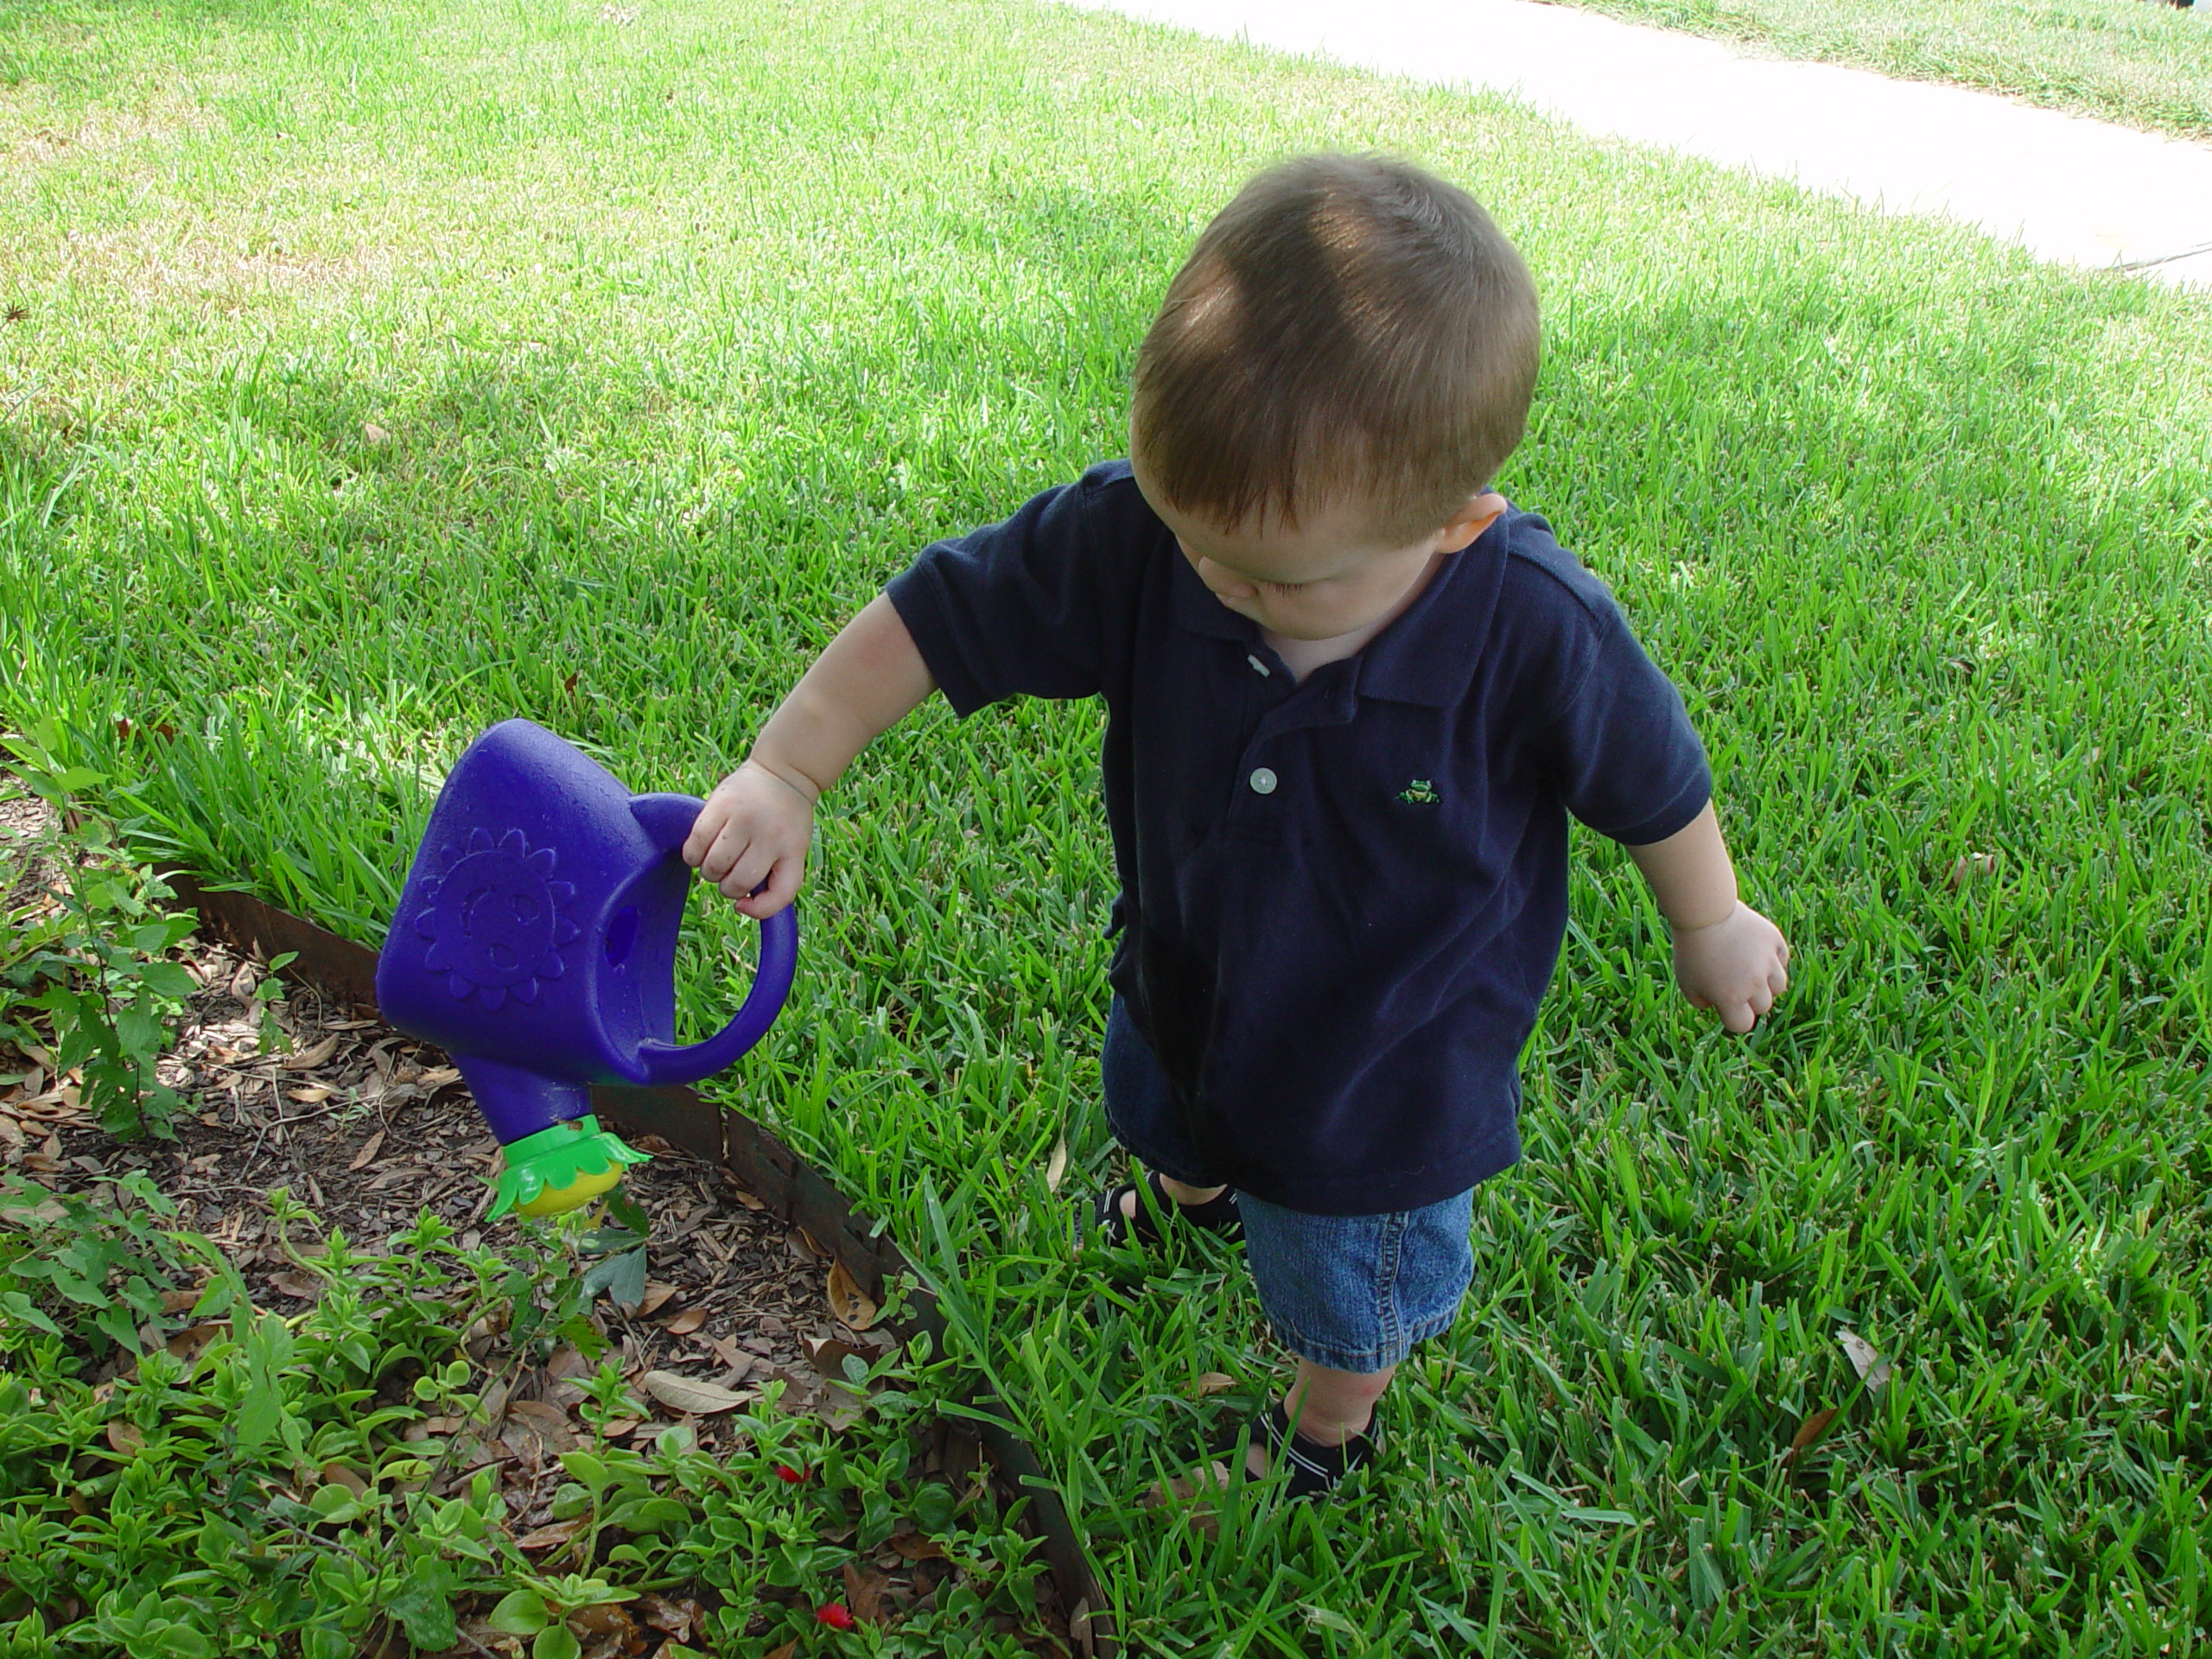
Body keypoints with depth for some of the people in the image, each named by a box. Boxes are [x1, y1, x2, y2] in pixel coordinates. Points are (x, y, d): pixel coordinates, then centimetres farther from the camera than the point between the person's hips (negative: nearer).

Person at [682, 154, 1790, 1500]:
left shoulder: (1541, 635, -37)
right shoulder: (1136, 535, -32)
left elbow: (1656, 785, -17)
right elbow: (941, 615, -19)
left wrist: (1713, 929, 1)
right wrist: (783, 776, -22)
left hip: (1386, 1056, -4)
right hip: (1183, 984, 4)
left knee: (1351, 1291, 26)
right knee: (1168, 1108, 40)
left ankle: (1337, 1409, 63)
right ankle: (1191, 1188, 80)